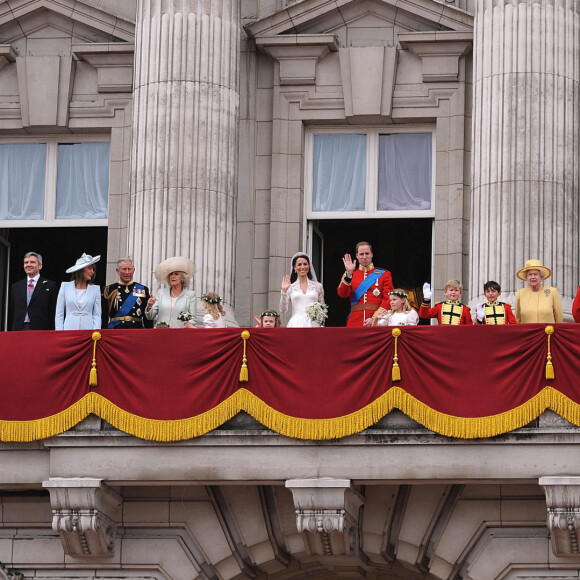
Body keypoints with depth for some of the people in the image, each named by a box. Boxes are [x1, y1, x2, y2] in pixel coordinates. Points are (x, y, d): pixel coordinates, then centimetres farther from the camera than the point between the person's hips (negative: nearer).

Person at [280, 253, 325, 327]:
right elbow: (283, 311, 3)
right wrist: (284, 291, -4)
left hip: (313, 324, 0)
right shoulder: (291, 287, 10)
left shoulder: (317, 286, 12)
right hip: (296, 325, 0)